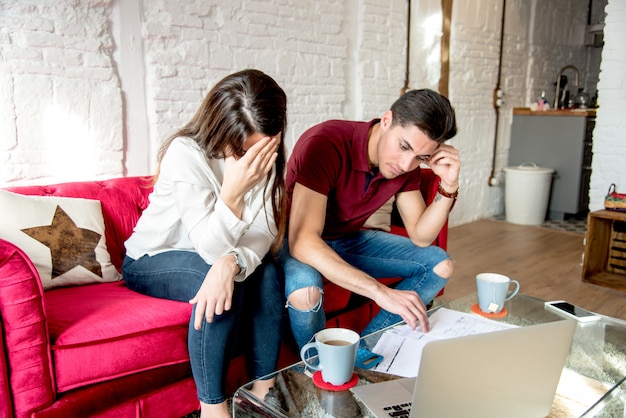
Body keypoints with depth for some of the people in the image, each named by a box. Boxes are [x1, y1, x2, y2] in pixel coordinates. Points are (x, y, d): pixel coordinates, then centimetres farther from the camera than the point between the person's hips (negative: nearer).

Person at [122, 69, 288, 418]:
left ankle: (264, 389, -9)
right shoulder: (185, 153, -27)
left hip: (210, 253, 4)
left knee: (267, 272, -23)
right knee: (220, 282, -32)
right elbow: (211, 247, -30)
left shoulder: (267, 157, -13)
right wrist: (233, 190, -45)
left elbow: (264, 232, -20)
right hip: (151, 261, -4)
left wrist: (230, 262, -40)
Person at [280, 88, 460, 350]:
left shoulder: (406, 163, -10)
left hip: (349, 240, 7)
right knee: (305, 292, -39)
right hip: (297, 242, -6)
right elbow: (303, 241, -40)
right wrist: (381, 292, -45)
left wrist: (449, 187, -22)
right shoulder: (325, 144, -32)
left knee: (440, 265, -2)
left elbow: (420, 237, -5)